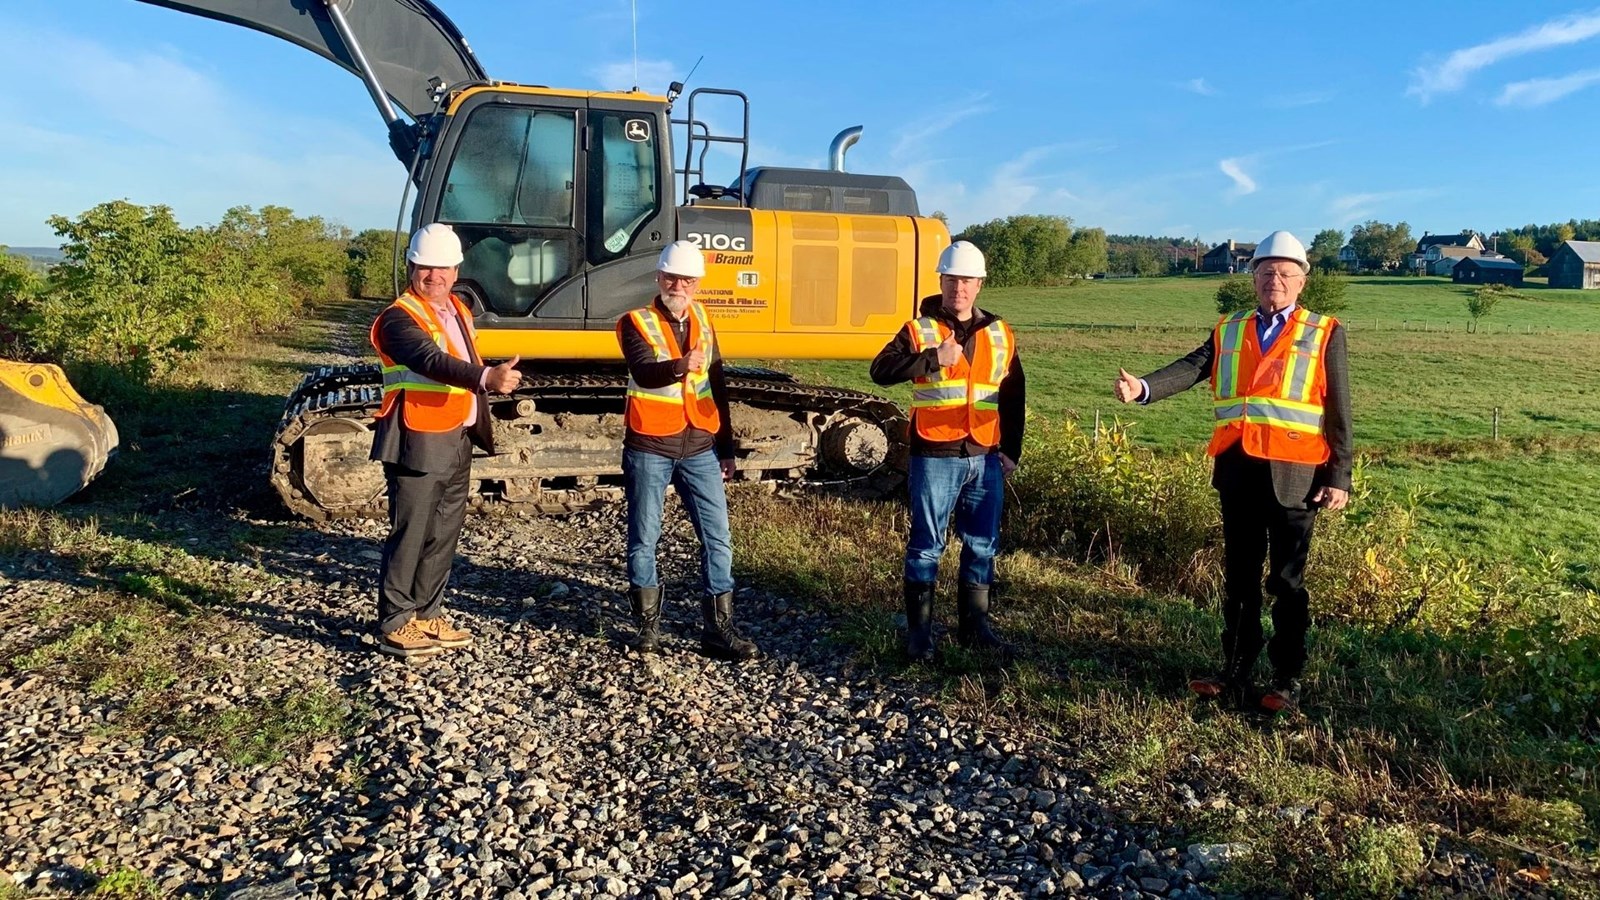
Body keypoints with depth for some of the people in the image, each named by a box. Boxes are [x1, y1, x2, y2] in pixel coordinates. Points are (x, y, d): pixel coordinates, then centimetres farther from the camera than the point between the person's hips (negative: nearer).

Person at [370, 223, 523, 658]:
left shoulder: (458, 311, 14)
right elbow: (432, 362, -31)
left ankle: (428, 614, 26)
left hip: (458, 439, 9)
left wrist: (479, 425, 17)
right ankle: (395, 626, 8)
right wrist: (487, 377, -46)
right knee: (409, 536, -3)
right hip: (418, 443, -8)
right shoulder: (399, 318, -13)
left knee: (444, 533, 14)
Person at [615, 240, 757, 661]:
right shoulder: (636, 323, -5)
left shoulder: (703, 323, 10)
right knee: (644, 538, 5)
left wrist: (726, 447, 12)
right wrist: (682, 365, -44)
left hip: (700, 448, 4)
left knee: (717, 537, 2)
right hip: (649, 448, -4)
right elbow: (644, 373, -24)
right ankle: (648, 623, 21)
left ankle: (718, 628, 11)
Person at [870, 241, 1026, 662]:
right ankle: (919, 631, 13)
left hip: (985, 458, 4)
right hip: (935, 457, -4)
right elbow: (881, 370, -17)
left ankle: (974, 626, 25)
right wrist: (934, 358, -24)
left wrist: (1011, 450, 12)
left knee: (982, 545, 11)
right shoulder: (919, 330, -2)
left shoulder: (1000, 335, 11)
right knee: (926, 546, 2)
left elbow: (1013, 397, 16)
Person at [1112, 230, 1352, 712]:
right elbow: (1191, 368, -5)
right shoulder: (1229, 330, 12)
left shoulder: (1324, 333, 4)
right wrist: (1143, 387, -24)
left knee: (1287, 580, 5)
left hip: (1293, 473, -3)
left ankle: (1287, 680, 17)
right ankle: (1236, 668, 23)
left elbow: (1338, 411, 1)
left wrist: (1338, 477, -5)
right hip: (1237, 469, 3)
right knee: (1239, 576, 12)